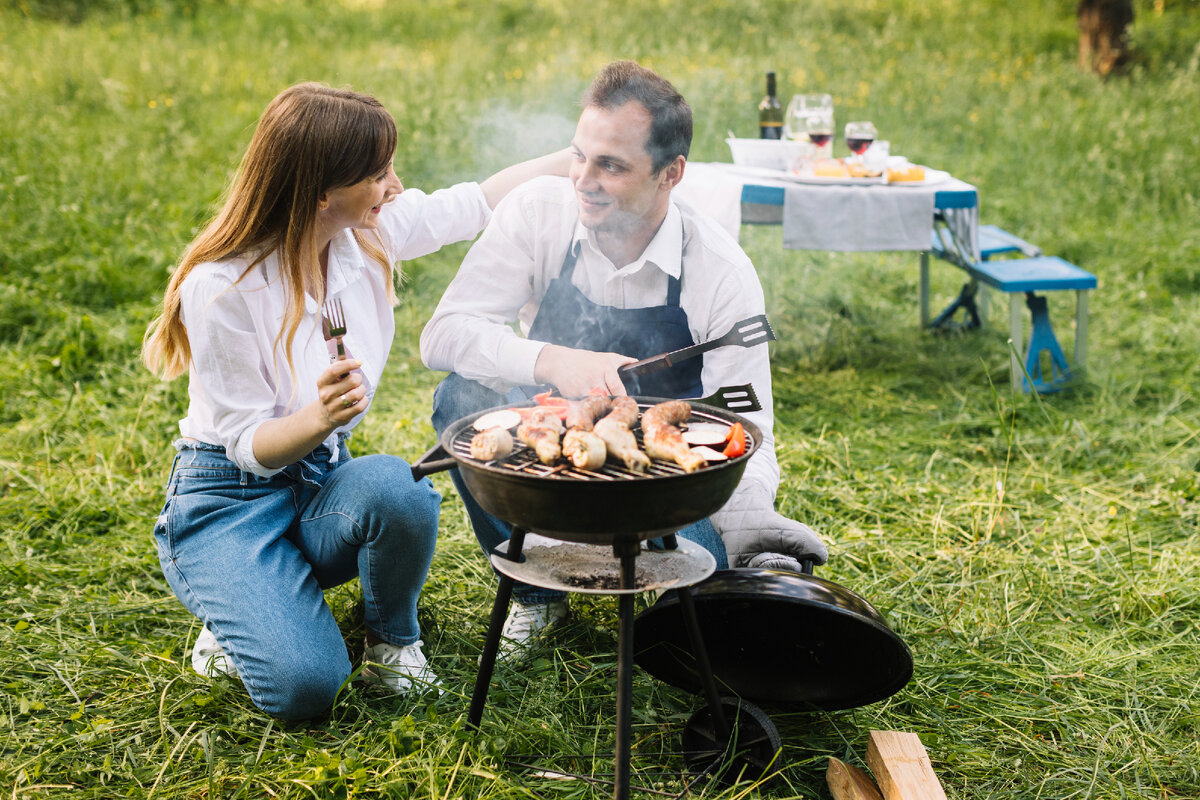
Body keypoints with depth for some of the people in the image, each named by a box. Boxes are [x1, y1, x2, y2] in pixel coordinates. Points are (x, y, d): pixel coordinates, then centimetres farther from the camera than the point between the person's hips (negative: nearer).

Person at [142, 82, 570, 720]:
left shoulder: (370, 231, -7)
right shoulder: (220, 289, -23)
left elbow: (480, 200, 9)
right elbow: (252, 446, -17)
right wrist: (320, 417, -38)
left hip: (323, 483, 5)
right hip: (228, 502, -5)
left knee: (396, 490, -33)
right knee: (304, 684, -27)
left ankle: (393, 639, -3)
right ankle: (238, 616, 9)